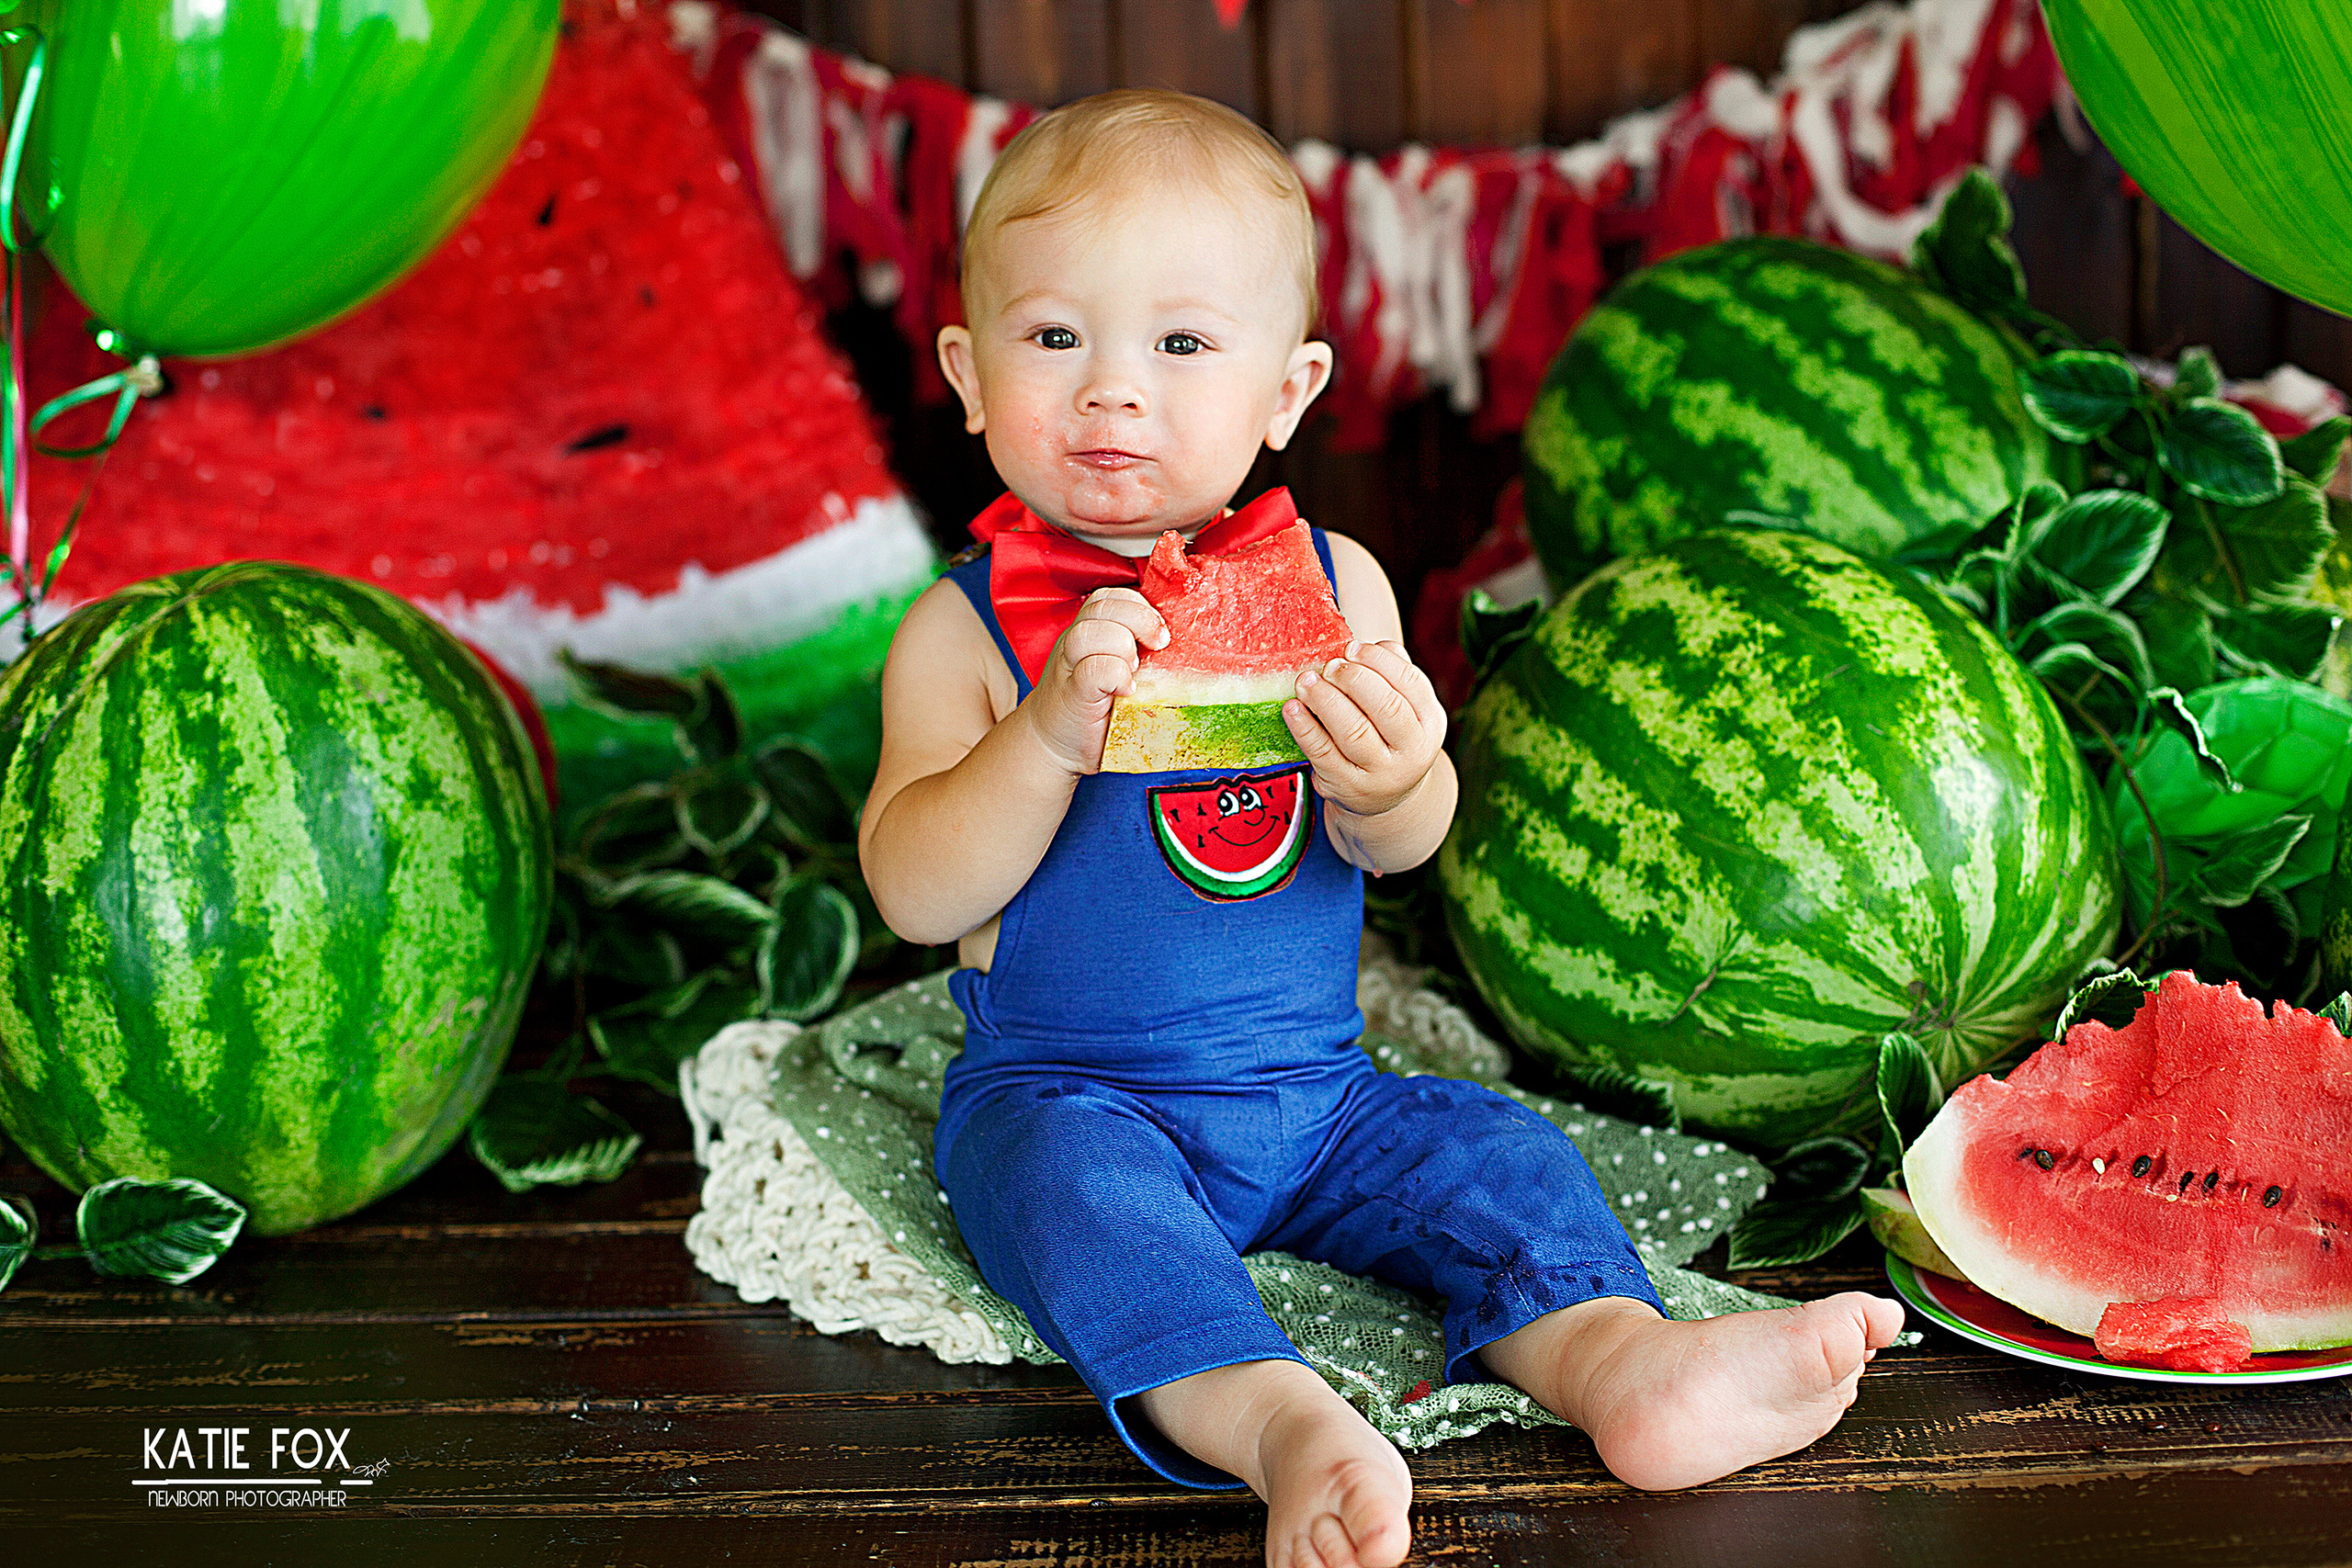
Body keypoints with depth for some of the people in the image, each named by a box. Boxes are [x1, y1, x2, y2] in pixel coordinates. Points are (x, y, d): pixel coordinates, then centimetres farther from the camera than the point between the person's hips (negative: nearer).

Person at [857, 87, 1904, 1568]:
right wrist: (1050, 736, -30)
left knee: (1494, 1149, -15)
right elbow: (915, 893, -14)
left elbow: (1399, 847, -6)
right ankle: (1278, 1422, -51)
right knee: (1080, 1180, -32)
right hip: (1057, 1092, -3)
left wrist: (1389, 775, -31)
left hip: (1312, 1094, 4)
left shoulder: (1330, 585, 1)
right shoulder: (966, 626, -6)